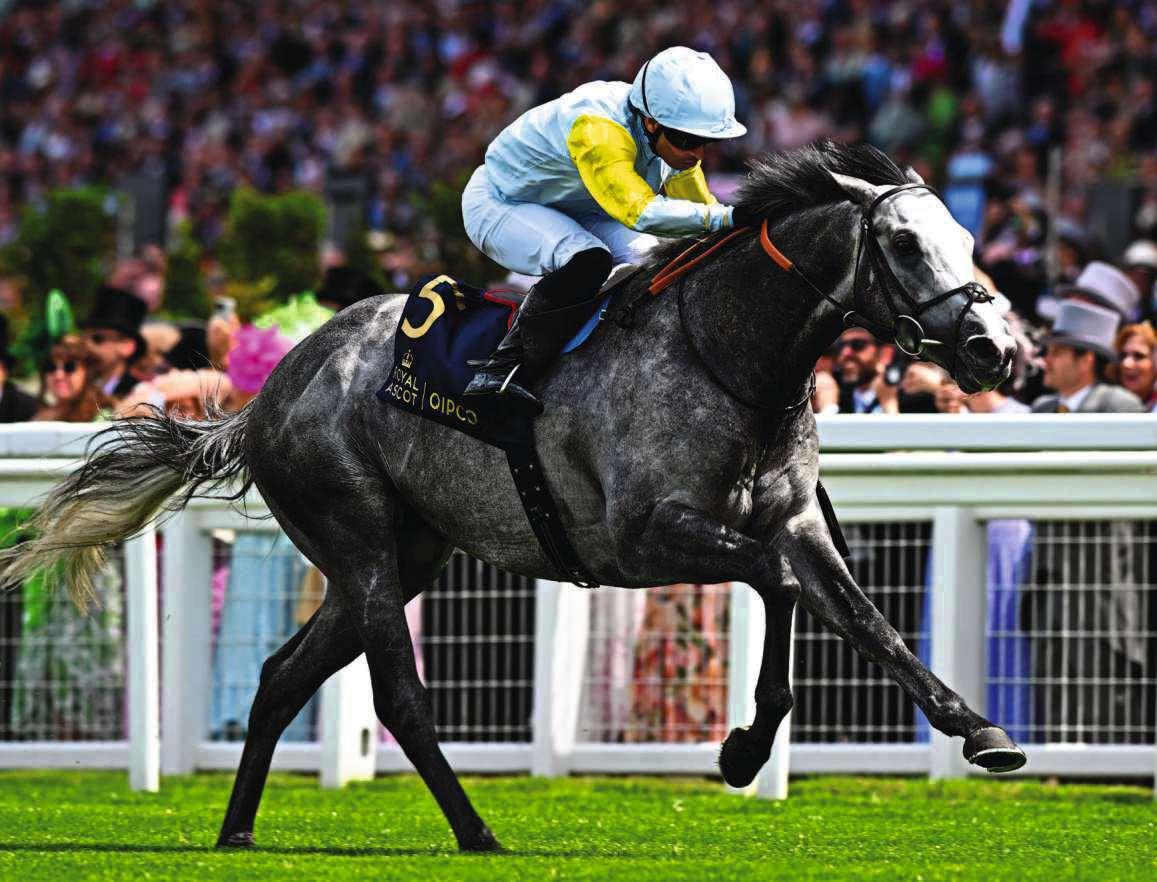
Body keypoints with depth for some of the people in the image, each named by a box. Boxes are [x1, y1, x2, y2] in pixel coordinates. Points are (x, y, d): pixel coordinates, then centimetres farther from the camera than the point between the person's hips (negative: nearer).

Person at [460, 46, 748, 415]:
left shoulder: (674, 140, -12)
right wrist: (728, 217, -58)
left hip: (572, 212, 9)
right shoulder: (598, 131, -39)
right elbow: (640, 212, -51)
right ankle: (500, 372, -30)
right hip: (500, 205, -9)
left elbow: (700, 207, 1)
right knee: (586, 260, -34)